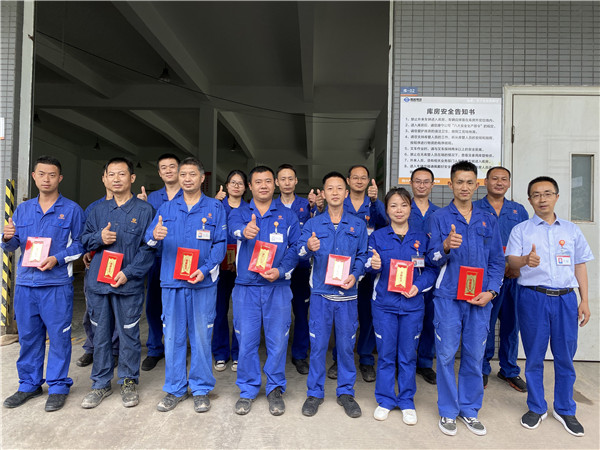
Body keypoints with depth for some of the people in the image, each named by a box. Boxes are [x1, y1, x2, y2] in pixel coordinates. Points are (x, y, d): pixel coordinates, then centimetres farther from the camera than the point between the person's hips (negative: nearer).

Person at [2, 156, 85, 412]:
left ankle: (58, 386, 15)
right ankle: (29, 384, 27)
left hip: (57, 283, -4)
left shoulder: (71, 210, 1)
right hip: (25, 282, 4)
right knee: (28, 335, 12)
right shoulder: (23, 210, 14)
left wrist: (58, 259, -16)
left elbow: (80, 244, -3)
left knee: (59, 335, 1)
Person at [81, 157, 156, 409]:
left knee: (129, 335, 5)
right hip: (97, 281, 4)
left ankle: (129, 382, 22)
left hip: (129, 283, -3)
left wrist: (128, 272, -14)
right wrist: (99, 238, -7)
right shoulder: (98, 210, 12)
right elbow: (84, 239, 15)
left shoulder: (144, 210, -1)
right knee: (100, 334, 12)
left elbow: (148, 247, -5)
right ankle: (101, 384, 27)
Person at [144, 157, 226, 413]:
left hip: (203, 282, -2)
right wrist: (155, 235, -23)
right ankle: (175, 389, 23)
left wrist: (205, 270, -15)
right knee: (173, 336, 8)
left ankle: (201, 389, 20)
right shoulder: (167, 208, 12)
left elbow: (220, 243, -2)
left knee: (201, 336, 5)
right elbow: (149, 237, 2)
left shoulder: (215, 208, 4)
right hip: (172, 281, 2)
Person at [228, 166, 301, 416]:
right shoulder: (239, 214, 5)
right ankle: (247, 390, 25)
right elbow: (234, 228, -19)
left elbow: (296, 248, 2)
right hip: (246, 286, 0)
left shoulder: (287, 216, 7)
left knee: (277, 340, 5)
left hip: (278, 287, 0)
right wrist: (244, 231, -43)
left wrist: (281, 271, -14)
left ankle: (275, 388, 25)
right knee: (246, 340, 7)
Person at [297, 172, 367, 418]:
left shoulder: (358, 225, 7)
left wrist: (354, 275, -11)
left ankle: (345, 392, 27)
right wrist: (308, 247, -29)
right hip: (321, 292, -1)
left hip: (347, 294, 1)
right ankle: (314, 392, 22)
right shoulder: (313, 224, 4)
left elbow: (362, 256, 7)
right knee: (318, 344, 5)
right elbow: (300, 252, -6)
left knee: (346, 344, 9)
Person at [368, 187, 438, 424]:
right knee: (385, 354, 7)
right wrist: (374, 265, -22)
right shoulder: (378, 237, 2)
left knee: (408, 355, 10)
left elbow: (431, 269, 5)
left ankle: (407, 402, 27)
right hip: (384, 303, 0)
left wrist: (418, 286, -12)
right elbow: (372, 267, 1)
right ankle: (385, 400, 25)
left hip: (412, 304, 1)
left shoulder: (421, 238, 5)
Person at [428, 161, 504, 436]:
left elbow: (497, 261, 11)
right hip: (448, 297, -2)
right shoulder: (439, 217, 3)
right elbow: (434, 259, -4)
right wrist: (446, 246, -26)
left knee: (474, 356, 9)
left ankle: (469, 409, 26)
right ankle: (448, 411, 18)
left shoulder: (488, 221, 12)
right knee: (446, 355, 2)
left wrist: (490, 291, -3)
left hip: (480, 299, 3)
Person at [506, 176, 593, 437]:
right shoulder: (521, 230, 4)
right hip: (533, 298, -2)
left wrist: (584, 300, 8)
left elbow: (580, 266, 14)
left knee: (565, 356, 7)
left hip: (566, 298, 2)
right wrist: (526, 259, -29)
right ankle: (536, 408, 23)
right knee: (534, 356, 7)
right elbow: (512, 262, -6)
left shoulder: (572, 230, 12)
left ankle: (564, 410, 26)